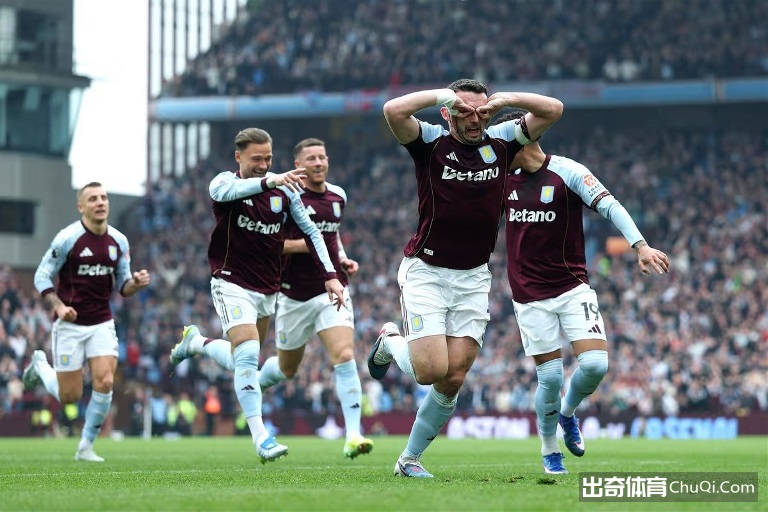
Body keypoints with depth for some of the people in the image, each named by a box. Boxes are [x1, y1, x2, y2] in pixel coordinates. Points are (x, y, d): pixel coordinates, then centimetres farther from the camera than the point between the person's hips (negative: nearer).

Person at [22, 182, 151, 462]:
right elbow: (41, 276, -6)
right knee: (69, 396, 0)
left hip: (102, 324, 4)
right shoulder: (67, 238, -12)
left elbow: (121, 285, 11)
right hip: (70, 325, -3)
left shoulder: (119, 241, 3)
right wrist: (59, 306, -20)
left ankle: (86, 446, 3)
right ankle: (40, 365, 34)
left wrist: (136, 283, -12)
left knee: (105, 381, -15)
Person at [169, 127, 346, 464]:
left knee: (244, 363, 14)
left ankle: (195, 342, 41)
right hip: (233, 285, -5)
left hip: (268, 290, 5)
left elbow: (311, 231, 6)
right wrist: (270, 182, -52)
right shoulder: (224, 182, -10)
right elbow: (227, 190, -35)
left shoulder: (284, 190, 1)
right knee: (247, 355, -20)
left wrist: (330, 275, -4)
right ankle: (260, 439, -18)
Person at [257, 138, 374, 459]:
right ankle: (252, 385, 47)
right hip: (295, 296, -3)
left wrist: (343, 259, 9)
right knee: (287, 369, 12)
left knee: (344, 357, -16)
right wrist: (303, 244, -23)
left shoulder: (338, 196, 8)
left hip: (332, 289, 3)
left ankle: (353, 436, -19)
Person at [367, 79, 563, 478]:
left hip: (473, 278, 4)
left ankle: (410, 459, 12)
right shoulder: (430, 143, -8)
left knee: (453, 379, -3)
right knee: (431, 370, -14)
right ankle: (390, 343, 20)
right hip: (426, 272, -4)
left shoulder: (500, 143, 3)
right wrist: (443, 95, -19)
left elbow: (552, 110, 1)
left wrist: (506, 99, -11)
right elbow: (393, 111, -26)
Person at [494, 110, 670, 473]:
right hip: (529, 295, 2)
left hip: (572, 287, -2)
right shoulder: (506, 178, 8)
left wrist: (640, 246, -28)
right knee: (550, 377, -4)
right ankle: (549, 451, 18)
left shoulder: (567, 172, -7)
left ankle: (568, 413, 17)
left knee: (595, 364, -15)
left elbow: (609, 206, -15)